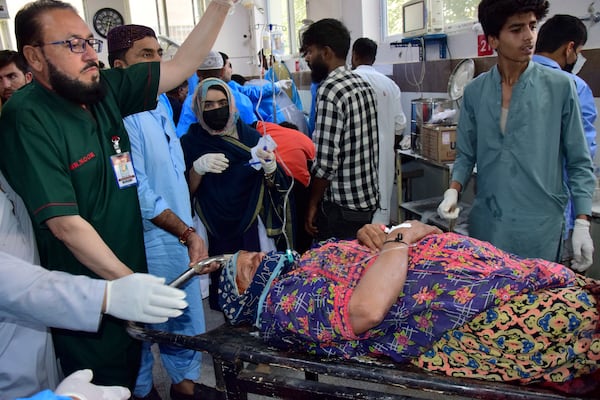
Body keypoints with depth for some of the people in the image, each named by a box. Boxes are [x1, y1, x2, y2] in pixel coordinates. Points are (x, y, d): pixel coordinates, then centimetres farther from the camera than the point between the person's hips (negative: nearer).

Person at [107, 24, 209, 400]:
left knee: (187, 316, 19)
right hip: (151, 241, -8)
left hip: (180, 233, 8)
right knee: (147, 326, 10)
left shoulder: (159, 102, 9)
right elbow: (138, 191, -22)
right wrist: (187, 233, -20)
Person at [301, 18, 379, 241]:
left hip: (341, 205, -9)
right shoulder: (363, 85, 9)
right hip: (368, 198, 9)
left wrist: (312, 203, -10)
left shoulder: (330, 91, -18)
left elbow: (326, 161, -22)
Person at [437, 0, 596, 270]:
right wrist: (453, 190, -8)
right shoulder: (474, 91, 3)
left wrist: (582, 224, -5)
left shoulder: (561, 87, -4)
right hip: (486, 224, 2)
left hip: (540, 228, -2)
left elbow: (579, 163, 0)